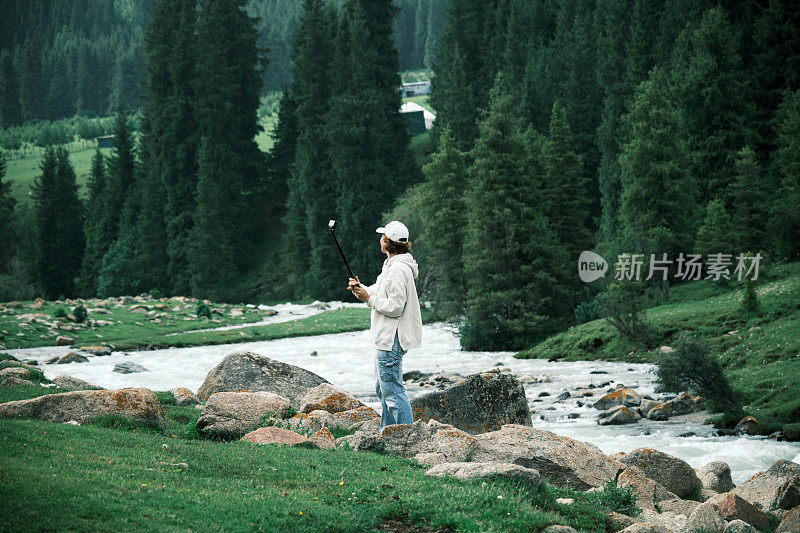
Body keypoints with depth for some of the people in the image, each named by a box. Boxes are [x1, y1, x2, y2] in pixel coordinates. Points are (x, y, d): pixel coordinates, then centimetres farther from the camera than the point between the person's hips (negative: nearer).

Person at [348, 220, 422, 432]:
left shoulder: (398, 269, -20)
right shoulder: (391, 265, 14)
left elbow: (395, 307, -23)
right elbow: (379, 291, 20)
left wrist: (369, 298, -15)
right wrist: (360, 289, 2)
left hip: (392, 339, -11)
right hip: (385, 337, 11)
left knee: (393, 390, -9)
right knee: (382, 388, 19)